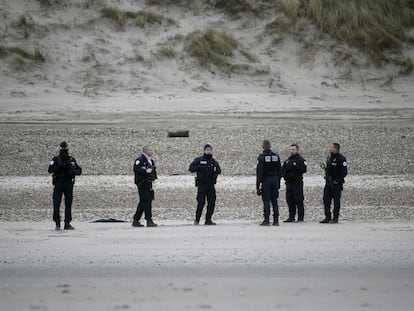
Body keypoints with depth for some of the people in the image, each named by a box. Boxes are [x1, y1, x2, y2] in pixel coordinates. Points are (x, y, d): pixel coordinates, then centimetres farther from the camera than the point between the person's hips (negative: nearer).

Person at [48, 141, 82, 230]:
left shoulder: (72, 160, 8)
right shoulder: (56, 160, 2)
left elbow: (79, 171, 4)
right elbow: (50, 170, -11)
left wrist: (72, 169, -16)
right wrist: (59, 166, -23)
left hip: (69, 184, 2)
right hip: (58, 184, -2)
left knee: (68, 204, 2)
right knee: (56, 204, -6)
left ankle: (67, 224, 6)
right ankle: (57, 224, -1)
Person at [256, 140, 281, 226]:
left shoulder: (262, 157, -9)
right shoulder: (276, 156, 8)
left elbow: (259, 172, -11)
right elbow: (279, 171, 12)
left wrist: (258, 185, -9)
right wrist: (278, 183, 17)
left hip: (266, 180, -5)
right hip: (275, 180, 5)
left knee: (266, 201, -3)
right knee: (274, 201, 7)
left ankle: (266, 220, -7)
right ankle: (276, 220, 5)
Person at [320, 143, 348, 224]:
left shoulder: (341, 159, -13)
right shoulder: (329, 157, 12)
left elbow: (344, 172, -15)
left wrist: (336, 181, -16)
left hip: (336, 184, -8)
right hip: (328, 182, 8)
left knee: (336, 201, -3)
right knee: (326, 200, 6)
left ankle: (335, 218, 1)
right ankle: (327, 217, 12)